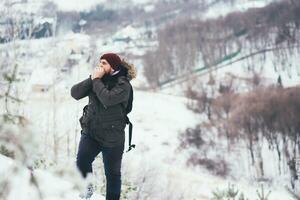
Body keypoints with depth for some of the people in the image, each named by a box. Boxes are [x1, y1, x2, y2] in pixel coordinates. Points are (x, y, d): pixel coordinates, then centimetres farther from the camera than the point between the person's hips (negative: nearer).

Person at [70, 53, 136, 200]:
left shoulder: (123, 84, -12)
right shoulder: (97, 79, 4)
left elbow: (108, 99, -29)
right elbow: (75, 93, -4)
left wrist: (96, 80, -19)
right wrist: (91, 79, -14)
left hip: (112, 137, -3)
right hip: (90, 132, 3)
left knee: (112, 173, 10)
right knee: (82, 162, -21)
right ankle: (87, 187, 7)